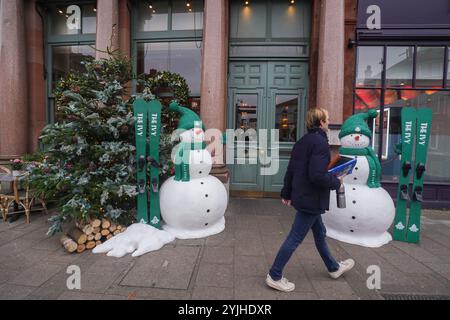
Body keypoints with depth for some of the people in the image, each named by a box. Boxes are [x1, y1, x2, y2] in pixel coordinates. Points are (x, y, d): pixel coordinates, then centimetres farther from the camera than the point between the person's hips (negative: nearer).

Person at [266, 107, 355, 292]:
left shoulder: (302, 141, 8)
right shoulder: (320, 142, -19)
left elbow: (290, 170, 11)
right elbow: (317, 176, -27)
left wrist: (286, 193, 18)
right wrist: (336, 182, -9)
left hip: (302, 196, 10)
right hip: (311, 199, -10)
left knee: (320, 233, 24)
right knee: (295, 239, 1)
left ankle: (334, 268, 44)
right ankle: (274, 276, 13)